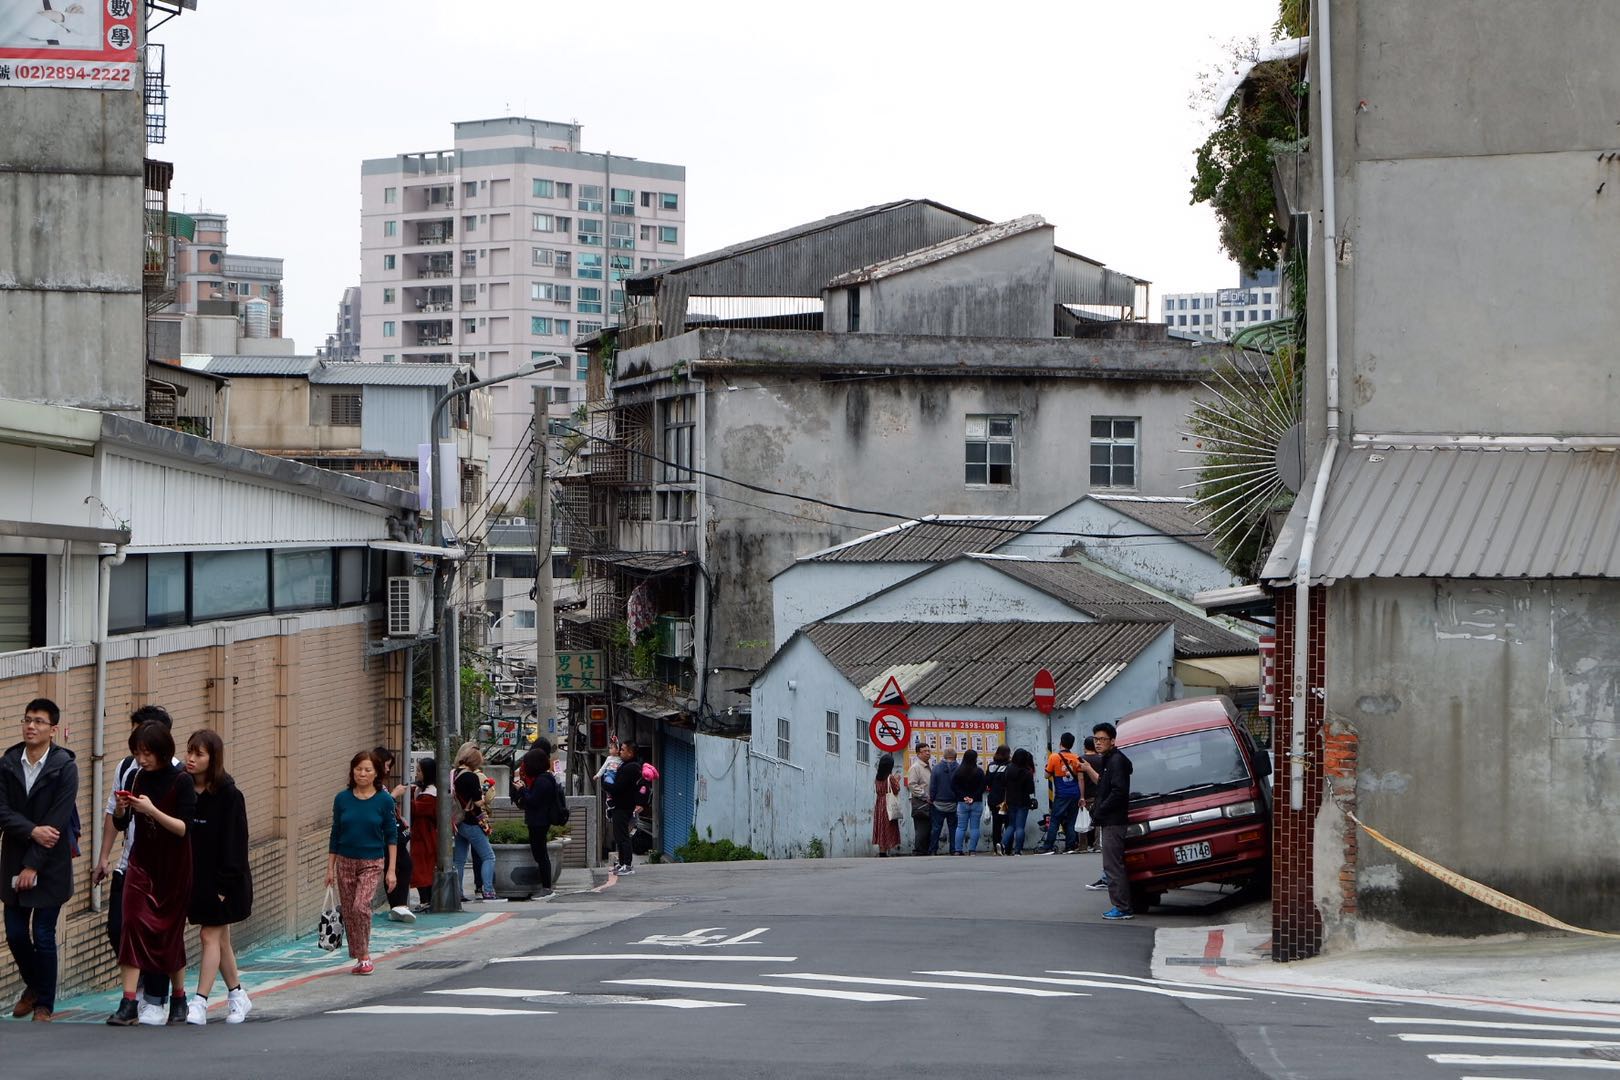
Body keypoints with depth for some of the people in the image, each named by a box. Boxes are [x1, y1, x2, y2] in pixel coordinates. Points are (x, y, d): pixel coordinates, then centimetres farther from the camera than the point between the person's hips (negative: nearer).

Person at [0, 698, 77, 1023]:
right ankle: (33, 986, 34)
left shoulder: (65, 767, -10)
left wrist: (33, 865, -15)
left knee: (43, 936, -1)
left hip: (50, 864, -4)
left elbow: (57, 822, -14)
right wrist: (32, 830, -21)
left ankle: (45, 1004, 14)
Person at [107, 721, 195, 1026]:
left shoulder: (181, 781, -11)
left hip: (173, 868, -3)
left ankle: (178, 999, 25)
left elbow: (184, 828, -15)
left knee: (171, 931, 6)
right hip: (141, 863, 3)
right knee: (133, 925, -10)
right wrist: (121, 808, -9)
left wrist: (152, 811, -27)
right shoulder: (138, 778, 4)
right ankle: (129, 1003, -13)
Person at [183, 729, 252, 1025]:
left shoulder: (228, 795, -12)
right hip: (194, 876, 6)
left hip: (220, 879, -6)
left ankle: (200, 1002, -8)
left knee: (211, 936, -7)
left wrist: (225, 884, -16)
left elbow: (234, 842, -13)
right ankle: (238, 996, 25)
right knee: (220, 938, 13)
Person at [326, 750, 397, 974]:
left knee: (361, 906, -19)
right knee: (348, 912, 4)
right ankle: (359, 958, 17)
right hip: (345, 862, 3)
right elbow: (335, 835, 8)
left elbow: (391, 836, 0)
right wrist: (330, 868, 6)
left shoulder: (384, 800, -5)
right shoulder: (343, 799, 1)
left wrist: (391, 870, -4)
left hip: (372, 863, -3)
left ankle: (365, 955, -5)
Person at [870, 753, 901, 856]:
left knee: (881, 829, 9)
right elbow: (896, 790, -10)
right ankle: (884, 852, -9)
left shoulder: (877, 778, 6)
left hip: (879, 805, 6)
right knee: (888, 829, -3)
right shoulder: (891, 777, -11)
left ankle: (881, 852, 7)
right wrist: (897, 781, 6)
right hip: (888, 805, -6)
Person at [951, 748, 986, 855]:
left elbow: (953, 786, -3)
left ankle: (958, 850, 2)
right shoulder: (979, 772, -6)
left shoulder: (957, 771, 1)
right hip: (977, 803, -2)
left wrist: (964, 796, -4)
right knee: (974, 827, 3)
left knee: (961, 827, 7)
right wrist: (973, 797, -8)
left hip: (962, 803, 2)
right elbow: (983, 786, -9)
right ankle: (972, 850, -3)